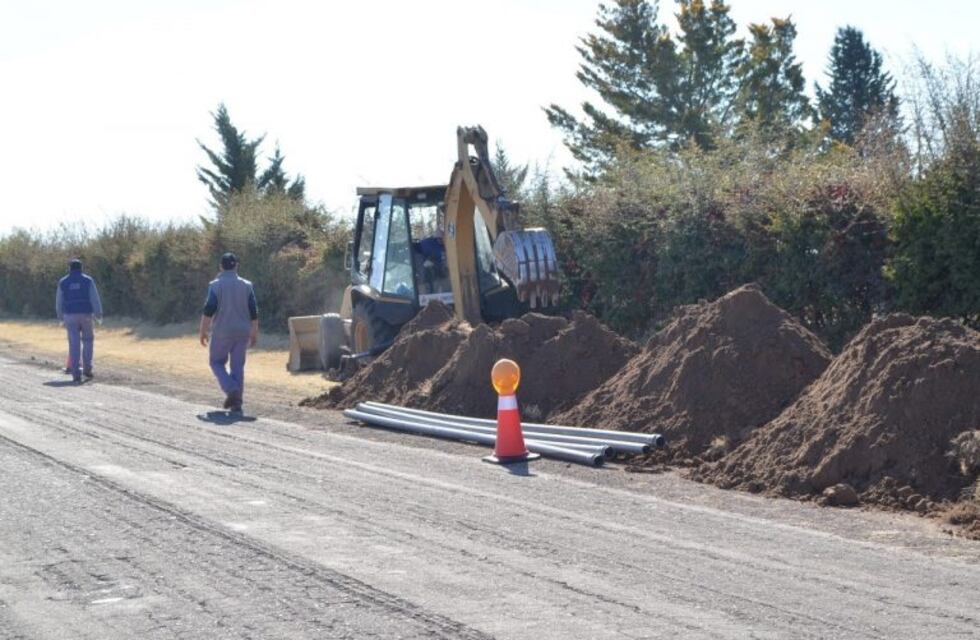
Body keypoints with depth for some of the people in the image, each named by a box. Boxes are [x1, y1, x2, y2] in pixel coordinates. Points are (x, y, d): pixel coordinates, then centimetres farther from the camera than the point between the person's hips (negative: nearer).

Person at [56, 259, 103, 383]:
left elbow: (59, 302, 8)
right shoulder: (88, 280, 1)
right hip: (85, 315, 0)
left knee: (74, 345, 0)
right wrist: (99, 314, -3)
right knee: (88, 341, 18)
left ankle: (76, 374, -6)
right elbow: (95, 298, -5)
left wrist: (61, 317, 19)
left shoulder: (63, 282, 4)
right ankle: (87, 368, 10)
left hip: (70, 316, 1)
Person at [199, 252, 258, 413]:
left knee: (217, 362, 12)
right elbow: (254, 312, 2)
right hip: (242, 332, 3)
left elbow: (209, 309, -14)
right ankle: (236, 403, 4)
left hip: (222, 332, -3)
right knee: (237, 366, 8)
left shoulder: (216, 285, -7)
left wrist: (203, 331, -7)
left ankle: (231, 390, -10)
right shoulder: (246, 285, 3)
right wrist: (254, 333, 10)